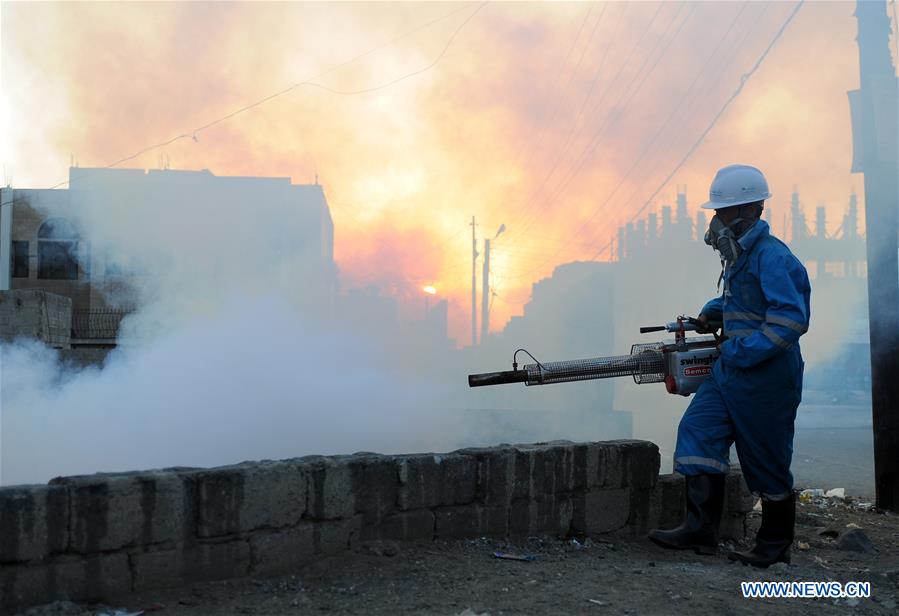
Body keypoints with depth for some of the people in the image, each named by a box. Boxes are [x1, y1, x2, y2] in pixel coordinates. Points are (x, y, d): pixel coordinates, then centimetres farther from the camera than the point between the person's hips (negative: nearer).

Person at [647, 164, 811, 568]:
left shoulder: (772, 257, -18)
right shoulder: (740, 255, 11)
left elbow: (791, 319, -26)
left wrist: (741, 352, -25)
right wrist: (713, 312, 13)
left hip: (765, 376, -9)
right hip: (730, 368, 9)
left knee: (767, 460, 4)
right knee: (698, 431, -2)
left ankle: (775, 543, 22)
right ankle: (700, 528, 1)